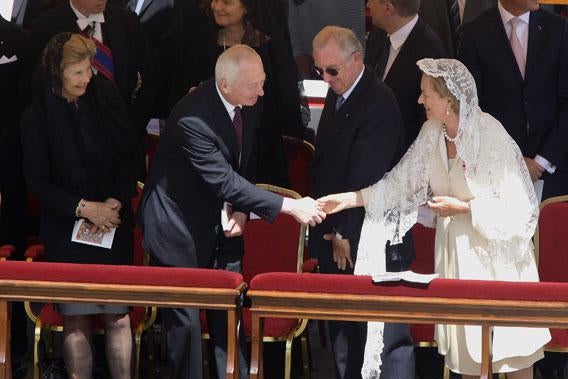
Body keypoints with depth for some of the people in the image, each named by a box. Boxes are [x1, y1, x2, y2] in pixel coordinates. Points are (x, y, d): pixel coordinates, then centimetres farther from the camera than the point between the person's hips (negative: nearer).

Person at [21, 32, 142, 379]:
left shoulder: (106, 96, 1)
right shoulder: (38, 116, -6)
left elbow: (131, 154, 6)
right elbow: (37, 181, -3)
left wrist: (115, 202, -6)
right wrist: (84, 208, -12)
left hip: (114, 224, 2)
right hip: (67, 230, -2)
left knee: (118, 315, -2)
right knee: (76, 320, -2)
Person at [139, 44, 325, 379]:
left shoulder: (250, 107, -7)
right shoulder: (193, 119, -31)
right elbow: (225, 181, -32)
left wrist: (242, 210, -6)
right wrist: (289, 206, -34)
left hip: (223, 224, 6)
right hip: (180, 226, -6)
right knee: (185, 319, 3)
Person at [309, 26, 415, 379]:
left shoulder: (378, 103, -17)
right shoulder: (337, 96, 12)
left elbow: (364, 177, -18)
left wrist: (345, 235, -12)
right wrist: (331, 230, 13)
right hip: (339, 242, 9)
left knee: (388, 337, -3)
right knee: (343, 338, 12)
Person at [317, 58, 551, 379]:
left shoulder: (490, 134, -21)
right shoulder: (433, 133, -1)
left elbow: (518, 207, -19)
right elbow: (403, 183, 3)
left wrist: (463, 207, -18)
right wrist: (351, 199, -4)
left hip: (494, 253, -6)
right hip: (456, 249, 6)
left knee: (512, 351, 2)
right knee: (467, 350, 9)